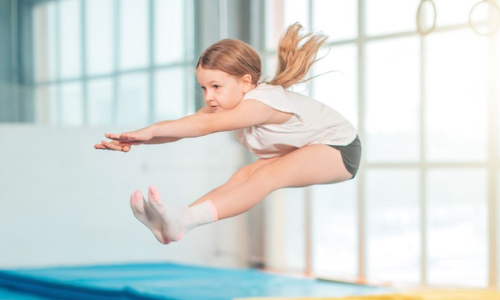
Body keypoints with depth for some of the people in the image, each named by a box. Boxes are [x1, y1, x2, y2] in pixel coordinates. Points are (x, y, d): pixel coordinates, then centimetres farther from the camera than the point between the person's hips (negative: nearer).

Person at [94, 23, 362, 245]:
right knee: (244, 175, -19)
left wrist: (152, 130, -56)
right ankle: (174, 224, -39)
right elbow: (183, 126, -20)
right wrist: (136, 140, -35)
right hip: (297, 153, 9)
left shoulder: (261, 102, -33)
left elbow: (207, 125, -48)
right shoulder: (226, 103, -7)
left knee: (269, 175, -33)